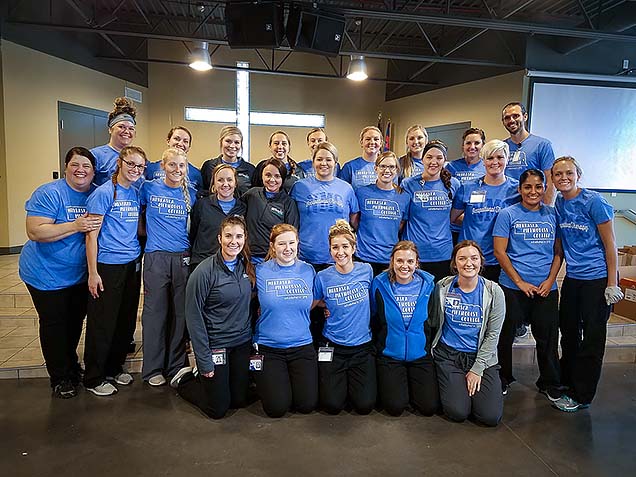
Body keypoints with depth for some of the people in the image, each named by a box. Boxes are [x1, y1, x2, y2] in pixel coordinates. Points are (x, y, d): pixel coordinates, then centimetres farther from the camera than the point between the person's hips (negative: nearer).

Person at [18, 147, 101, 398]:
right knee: (54, 325, 7)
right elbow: (35, 232, -25)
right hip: (47, 274, -5)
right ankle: (60, 377, 24)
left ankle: (71, 364, 42)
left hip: (80, 273, 5)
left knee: (75, 321, 19)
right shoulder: (48, 194, -18)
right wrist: (75, 226, -31)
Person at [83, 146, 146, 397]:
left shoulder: (136, 194, 9)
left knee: (126, 321, 14)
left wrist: (141, 260, 9)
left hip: (132, 265, 7)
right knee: (102, 324, 3)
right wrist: (93, 273, -14)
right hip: (108, 265, -6)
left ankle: (114, 368, 31)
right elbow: (92, 235, -11)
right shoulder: (103, 193, -10)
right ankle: (94, 378, 18)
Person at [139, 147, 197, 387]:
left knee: (181, 313, 6)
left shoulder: (191, 194, 9)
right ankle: (153, 369, 16)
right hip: (156, 258, -2)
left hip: (183, 258, 2)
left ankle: (176, 366, 20)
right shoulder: (149, 188, 3)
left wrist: (193, 255, 10)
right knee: (155, 312, 2)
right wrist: (150, 234, 7)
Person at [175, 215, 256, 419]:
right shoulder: (204, 271, -18)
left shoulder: (247, 267, 0)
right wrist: (204, 362, -16)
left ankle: (203, 377, 39)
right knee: (218, 409, 6)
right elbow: (193, 317, -16)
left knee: (240, 400, 16)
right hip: (215, 344, -6)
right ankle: (185, 381, 30)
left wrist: (254, 340, 5)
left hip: (242, 343, 6)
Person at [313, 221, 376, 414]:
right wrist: (331, 305, -4)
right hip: (333, 347, -1)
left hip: (362, 346, 1)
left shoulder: (366, 270, -3)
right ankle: (339, 381, 26)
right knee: (333, 405, -6)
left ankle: (352, 381, 25)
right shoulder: (323, 277, -7)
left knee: (365, 405, -6)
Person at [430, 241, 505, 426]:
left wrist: (477, 369, -8)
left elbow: (493, 334, -4)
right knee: (458, 412, -14)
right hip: (448, 355, -1)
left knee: (491, 416, -11)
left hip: (481, 356, 1)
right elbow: (433, 323, 7)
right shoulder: (442, 287, -4)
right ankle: (452, 385, 17)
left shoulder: (494, 291, -5)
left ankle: (473, 383, 17)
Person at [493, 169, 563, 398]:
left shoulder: (553, 215, 8)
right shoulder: (508, 214, -3)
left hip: (546, 288, 3)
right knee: (505, 336, 7)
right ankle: (503, 379, 27)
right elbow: (499, 252, -6)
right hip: (512, 287, -3)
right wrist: (520, 282, -10)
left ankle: (550, 383, 31)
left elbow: (558, 252, 10)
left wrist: (550, 280, -4)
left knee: (548, 338, 11)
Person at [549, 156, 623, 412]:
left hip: (598, 278, -6)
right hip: (572, 277, 6)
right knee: (568, 331, 18)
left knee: (592, 338, 4)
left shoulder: (594, 201, -13)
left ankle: (581, 396, 17)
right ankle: (566, 380, 37)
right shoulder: (558, 203, 4)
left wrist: (612, 283, -13)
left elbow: (609, 243, -11)